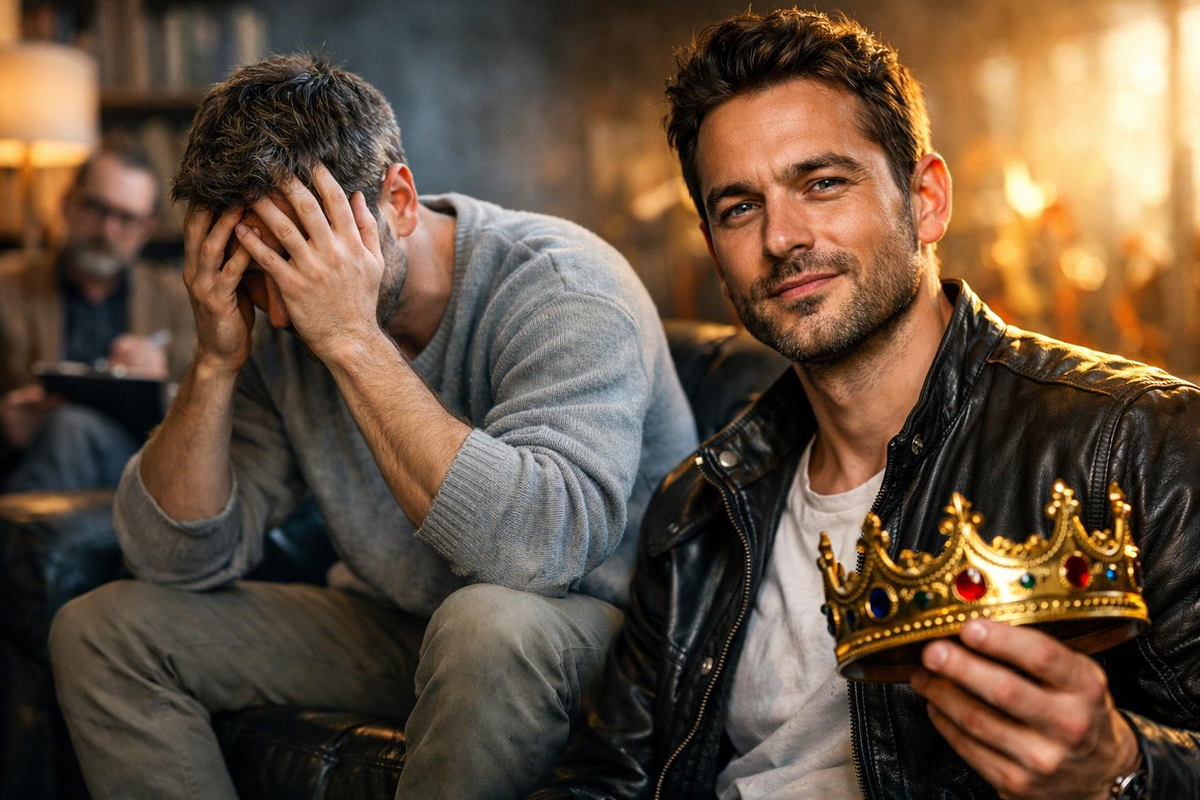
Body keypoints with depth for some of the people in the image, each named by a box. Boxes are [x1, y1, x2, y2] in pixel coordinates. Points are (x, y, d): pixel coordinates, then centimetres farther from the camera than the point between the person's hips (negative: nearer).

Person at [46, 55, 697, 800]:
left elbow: (542, 547, -40)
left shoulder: (563, 286, -23)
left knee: (491, 624, -40)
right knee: (102, 629, -2)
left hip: (597, 622, -5)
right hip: (389, 624, 6)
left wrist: (355, 340, -36)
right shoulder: (278, 319, -6)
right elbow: (177, 559, -5)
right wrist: (216, 364, -20)